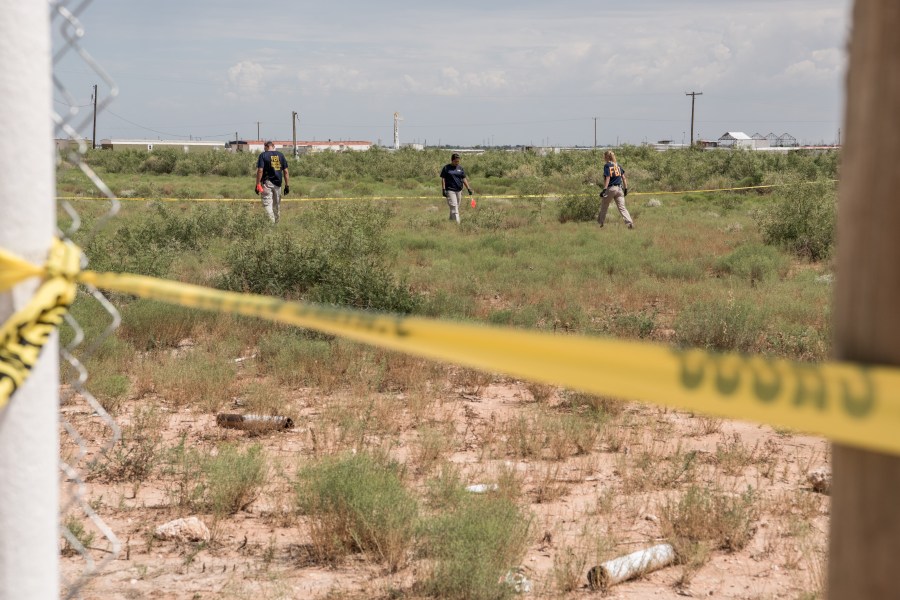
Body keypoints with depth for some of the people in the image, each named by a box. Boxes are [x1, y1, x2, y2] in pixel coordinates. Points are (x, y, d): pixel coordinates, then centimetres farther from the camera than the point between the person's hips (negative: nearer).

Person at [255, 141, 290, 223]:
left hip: (267, 183, -4)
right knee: (277, 205, 15)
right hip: (278, 183, 4)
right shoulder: (281, 155, 8)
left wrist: (257, 184, -9)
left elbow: (260, 170, -12)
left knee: (267, 204, -6)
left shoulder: (263, 155, -4)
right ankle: (276, 222, 22)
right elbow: (285, 171, 6)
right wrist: (287, 185, 10)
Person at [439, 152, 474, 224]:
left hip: (459, 191, 5)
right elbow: (443, 179, -1)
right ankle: (457, 223, -18)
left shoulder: (460, 168, 12)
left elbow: (464, 179, 15)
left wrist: (469, 189, 8)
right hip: (450, 190, -5)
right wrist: (443, 190, -9)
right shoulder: (446, 168, 0)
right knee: (454, 207, -13)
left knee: (457, 207, 9)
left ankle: (451, 221, 21)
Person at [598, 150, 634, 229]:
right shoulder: (618, 165, 12)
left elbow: (607, 178, -14)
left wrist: (604, 189, -19)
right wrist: (625, 188, 14)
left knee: (603, 207, 14)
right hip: (619, 188, 5)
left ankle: (601, 222, 22)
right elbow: (623, 177, 10)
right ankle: (630, 222, -18)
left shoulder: (607, 165, -5)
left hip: (610, 188, -5)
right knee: (622, 207, -2)